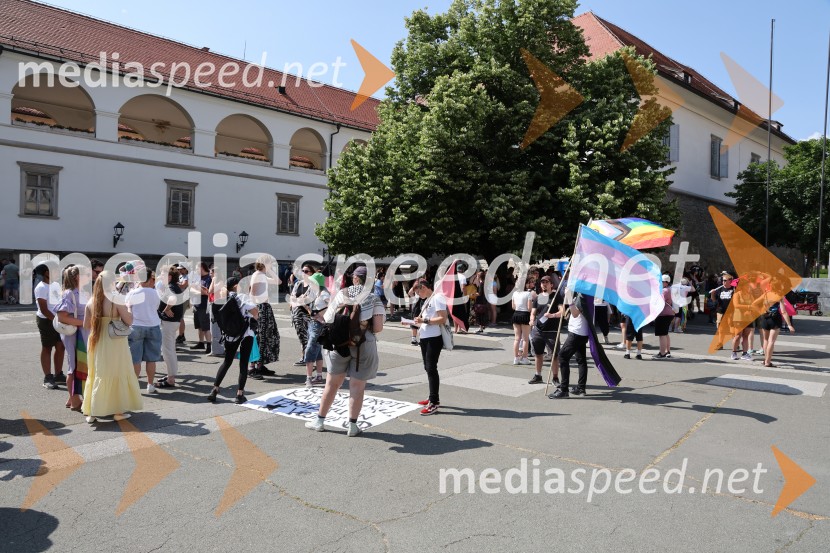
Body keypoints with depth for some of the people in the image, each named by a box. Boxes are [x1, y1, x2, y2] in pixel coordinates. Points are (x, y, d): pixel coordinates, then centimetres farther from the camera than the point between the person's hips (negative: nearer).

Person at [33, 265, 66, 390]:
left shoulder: (55, 284, 8)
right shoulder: (41, 288, -15)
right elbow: (44, 310, -18)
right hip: (46, 321, -7)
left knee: (61, 347, 8)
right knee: (47, 348, 3)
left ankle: (58, 375, 19)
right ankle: (47, 378, 11)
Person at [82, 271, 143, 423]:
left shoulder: (91, 302, 0)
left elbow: (86, 326, 5)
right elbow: (129, 321, -10)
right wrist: (128, 308, 6)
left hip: (96, 343, 5)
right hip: (114, 343, -4)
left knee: (98, 375, 15)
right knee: (117, 375, 8)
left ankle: (92, 411, 20)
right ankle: (117, 411, 15)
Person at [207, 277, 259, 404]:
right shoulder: (241, 297, -11)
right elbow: (255, 310, -23)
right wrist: (254, 318, -4)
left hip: (230, 334, 5)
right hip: (246, 333, -4)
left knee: (226, 362, 18)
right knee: (243, 363, 3)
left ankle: (214, 390, 15)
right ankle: (240, 394, 1)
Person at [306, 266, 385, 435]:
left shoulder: (341, 295, -2)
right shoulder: (374, 299, -5)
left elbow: (328, 321, 0)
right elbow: (378, 328, -13)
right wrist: (366, 327, 7)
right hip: (364, 345, -1)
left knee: (332, 384, 15)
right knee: (357, 387, 9)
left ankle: (319, 421, 26)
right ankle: (352, 426, 16)